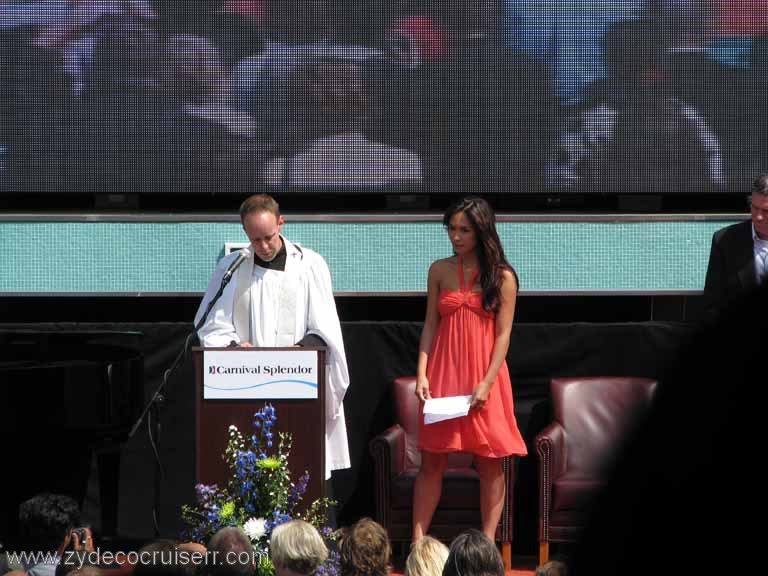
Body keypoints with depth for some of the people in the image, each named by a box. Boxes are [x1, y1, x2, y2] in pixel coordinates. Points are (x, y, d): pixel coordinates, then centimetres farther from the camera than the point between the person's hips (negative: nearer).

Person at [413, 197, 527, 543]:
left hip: (484, 376, -2)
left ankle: (488, 544, 7)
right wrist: (421, 374, -4)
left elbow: (503, 334, -5)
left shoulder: (502, 277, -2)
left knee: (489, 462, 2)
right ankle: (418, 542, 3)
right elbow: (430, 324, 7)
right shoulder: (439, 271, 7)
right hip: (443, 374, 2)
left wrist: (487, 383, -14)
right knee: (432, 461, 1)